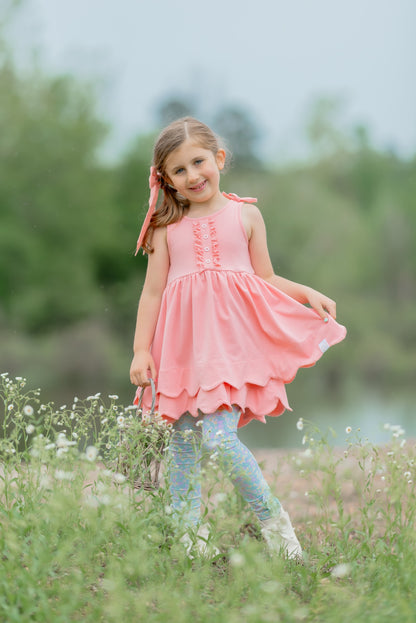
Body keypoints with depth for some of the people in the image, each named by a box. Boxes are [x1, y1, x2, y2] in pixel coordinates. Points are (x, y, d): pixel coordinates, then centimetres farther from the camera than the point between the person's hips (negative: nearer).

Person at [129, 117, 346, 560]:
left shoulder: (245, 215, 9)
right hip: (183, 341, 3)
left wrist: (309, 295, -3)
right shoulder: (168, 228, 10)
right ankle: (189, 538, 14)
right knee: (182, 444, 4)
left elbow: (267, 281, 13)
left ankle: (272, 518, -1)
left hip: (231, 335, -3)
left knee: (218, 437, -18)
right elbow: (152, 292, 10)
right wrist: (141, 350, 3)